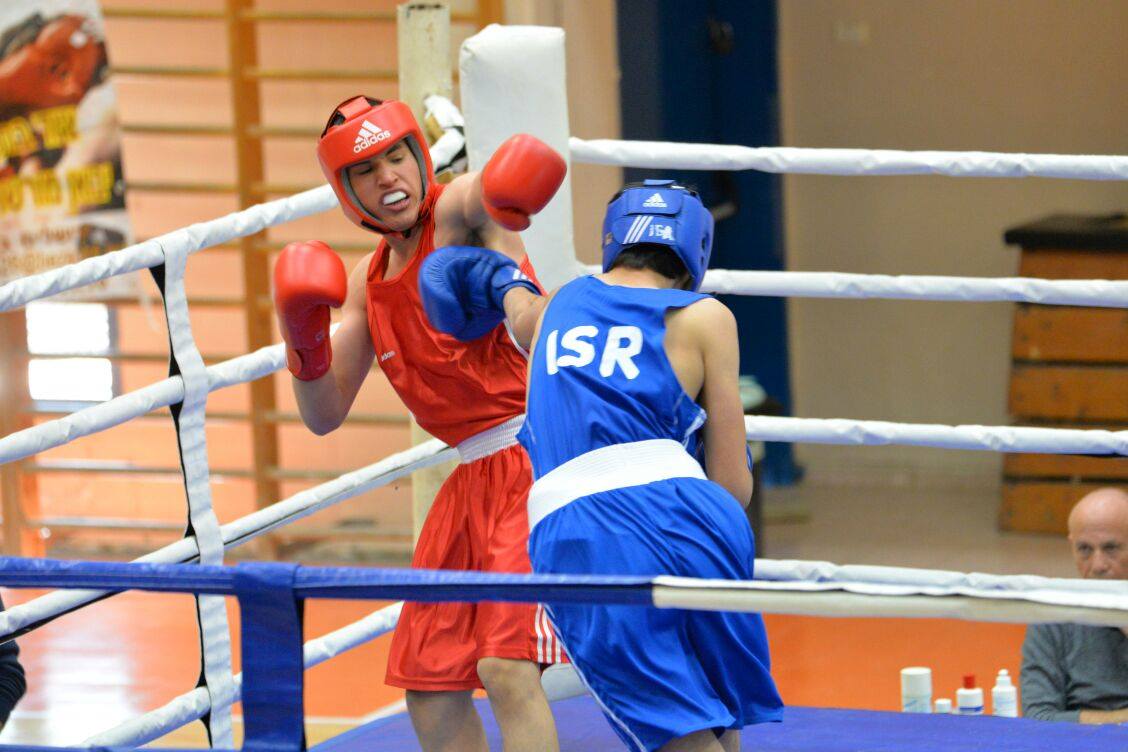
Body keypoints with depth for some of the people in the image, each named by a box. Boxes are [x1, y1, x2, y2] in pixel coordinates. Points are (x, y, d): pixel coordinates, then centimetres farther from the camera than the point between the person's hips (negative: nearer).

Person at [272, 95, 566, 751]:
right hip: (475, 475, 9)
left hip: (541, 458, -9)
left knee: (507, 667, -20)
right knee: (430, 690, 13)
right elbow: (324, 415, 12)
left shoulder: (456, 213, -9)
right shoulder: (367, 285, 13)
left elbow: (485, 193, -36)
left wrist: (505, 199, -60)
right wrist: (305, 342, -7)